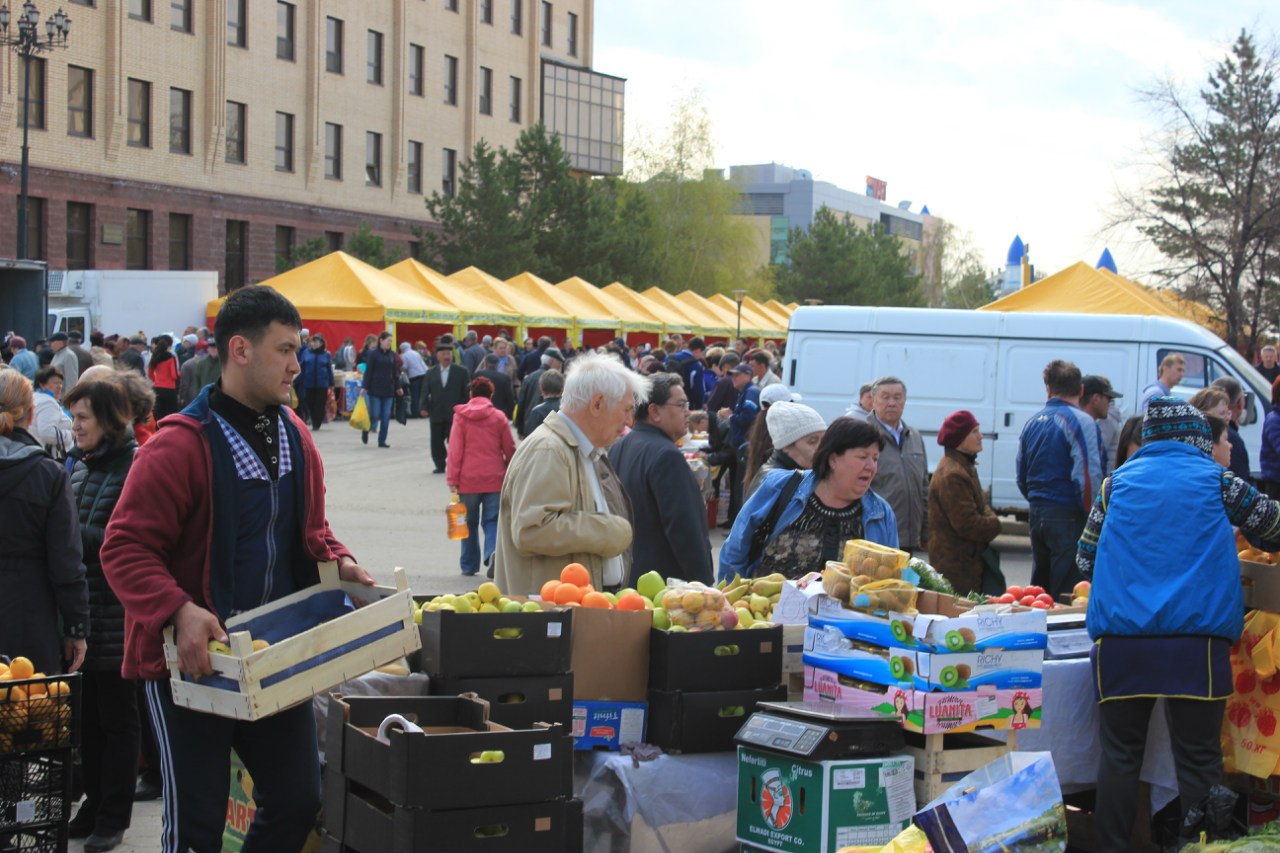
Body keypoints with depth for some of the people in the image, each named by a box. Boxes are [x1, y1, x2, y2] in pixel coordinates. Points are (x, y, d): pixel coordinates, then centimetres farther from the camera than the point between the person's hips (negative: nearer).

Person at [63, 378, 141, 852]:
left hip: (116, 616, -7)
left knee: (117, 716, 5)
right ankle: (95, 803, 27)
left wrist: (74, 533, -20)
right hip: (81, 612, 7)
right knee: (87, 713, 15)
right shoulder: (80, 464, 10)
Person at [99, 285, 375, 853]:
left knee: (298, 799, 13)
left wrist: (337, 562, -1)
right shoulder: (181, 444, -18)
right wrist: (179, 611, -33)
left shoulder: (294, 438, 7)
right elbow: (125, 548, -19)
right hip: (190, 659, -7)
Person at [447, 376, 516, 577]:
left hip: (468, 479, 0)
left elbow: (455, 450, -4)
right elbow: (509, 450, 6)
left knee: (469, 522, 13)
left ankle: (469, 565, 17)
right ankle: (493, 551, -23)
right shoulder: (499, 417, 2)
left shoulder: (460, 416, -1)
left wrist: (452, 479, -3)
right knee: (492, 521, 4)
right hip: (494, 479, 0)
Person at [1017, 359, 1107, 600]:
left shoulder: (1032, 423, 11)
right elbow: (1089, 478, -19)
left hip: (1038, 517, 7)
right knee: (1069, 593, -4)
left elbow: (1022, 478, 19)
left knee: (1040, 588, 17)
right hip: (1070, 518, -7)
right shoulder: (1081, 422, -11)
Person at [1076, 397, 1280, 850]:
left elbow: (1085, 559, 18)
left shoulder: (1118, 481, 13)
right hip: (1197, 638, -2)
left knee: (1120, 755, 10)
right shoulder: (1215, 479, 8)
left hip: (1120, 638, 2)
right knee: (1198, 761, 4)